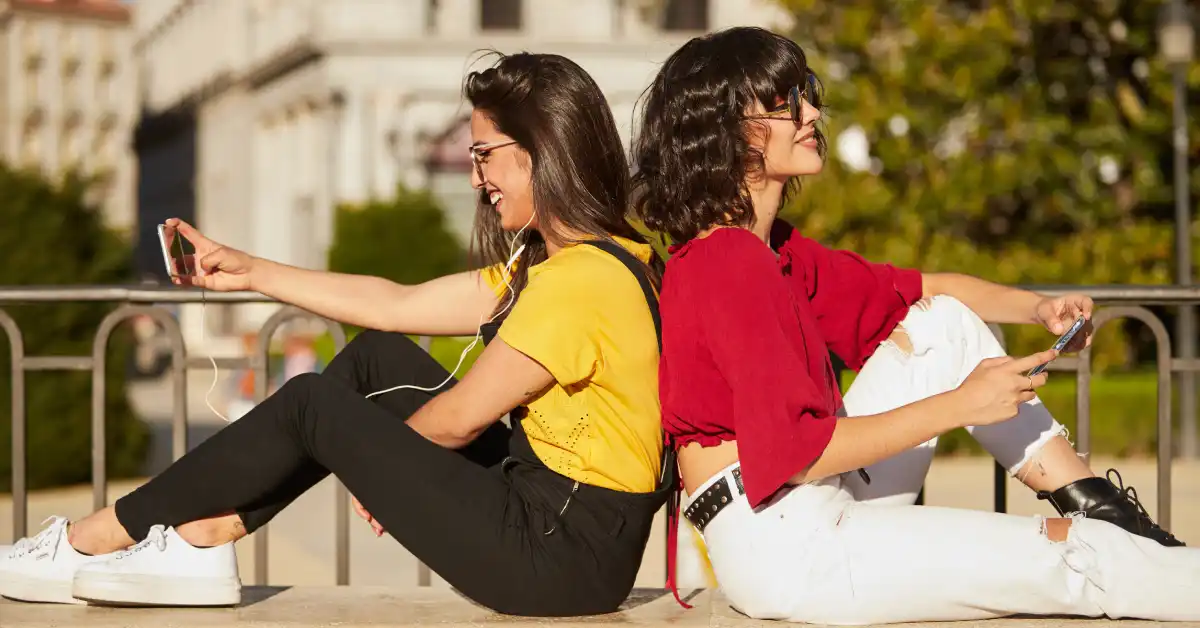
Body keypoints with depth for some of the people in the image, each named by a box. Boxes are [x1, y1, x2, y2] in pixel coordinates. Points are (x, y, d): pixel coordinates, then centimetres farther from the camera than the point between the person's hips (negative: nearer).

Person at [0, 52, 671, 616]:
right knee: (376, 360, 12)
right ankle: (202, 542, 10)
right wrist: (252, 272, 18)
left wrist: (379, 457, 7)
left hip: (565, 557, -9)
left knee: (313, 405, -2)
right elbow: (397, 304, 16)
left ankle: (96, 538, 10)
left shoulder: (581, 279, -21)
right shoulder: (548, 263, 11)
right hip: (546, 497, 9)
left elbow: (457, 420, -14)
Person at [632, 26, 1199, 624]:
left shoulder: (773, 250, 13)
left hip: (824, 512, 10)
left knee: (944, 324, 12)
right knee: (1072, 556, -12)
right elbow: (801, 451, -22)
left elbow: (916, 291, 21)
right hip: (783, 550, -10)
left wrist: (1038, 307, 5)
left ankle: (1100, 509, 8)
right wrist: (960, 405, -17)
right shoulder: (726, 262, -18)